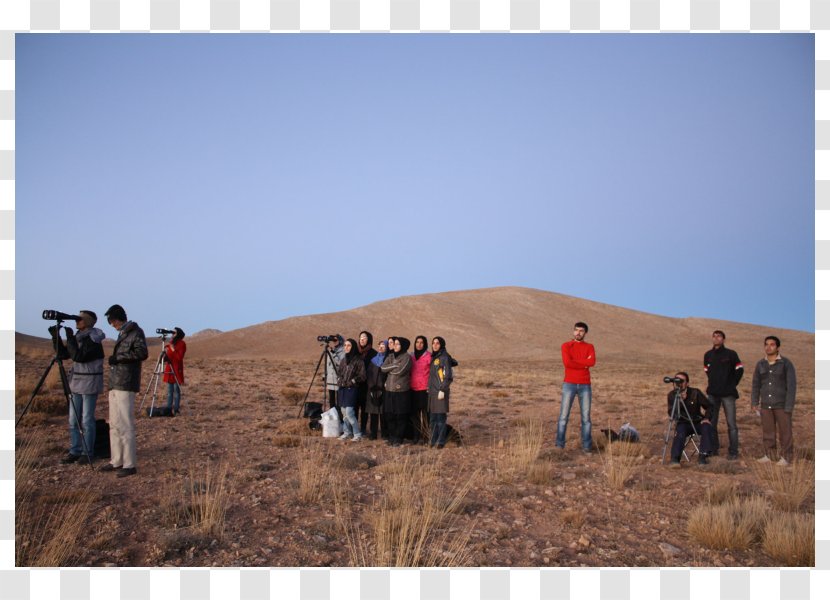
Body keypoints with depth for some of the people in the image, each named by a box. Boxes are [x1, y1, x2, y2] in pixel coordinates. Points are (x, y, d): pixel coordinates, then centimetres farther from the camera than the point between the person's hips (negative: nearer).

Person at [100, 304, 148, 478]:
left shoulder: (136, 332, -5)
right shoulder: (122, 334, 20)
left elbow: (142, 353, -18)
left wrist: (118, 357, -16)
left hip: (126, 386, -9)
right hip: (115, 385, 9)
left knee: (125, 425, -10)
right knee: (114, 425, 9)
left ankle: (129, 464, -7)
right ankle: (116, 461, 16)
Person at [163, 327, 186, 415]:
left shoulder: (182, 344, -6)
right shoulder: (171, 342, 14)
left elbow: (179, 357, -14)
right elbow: (167, 356, 20)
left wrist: (173, 349, -19)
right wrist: (166, 351, 1)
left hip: (177, 369, -7)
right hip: (169, 369, 7)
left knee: (176, 390, -5)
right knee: (170, 390, 8)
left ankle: (176, 409, -1)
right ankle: (169, 408, 12)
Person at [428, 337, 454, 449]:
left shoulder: (444, 357, -8)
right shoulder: (433, 357, 14)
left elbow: (448, 376, -13)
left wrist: (442, 390, -16)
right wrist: (430, 388, 13)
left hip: (441, 391, -7)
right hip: (432, 391, 7)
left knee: (441, 417, -3)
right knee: (432, 417, 10)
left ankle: (441, 441, 3)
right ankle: (433, 440, 16)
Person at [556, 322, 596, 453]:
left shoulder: (590, 347, 8)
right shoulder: (566, 346, 1)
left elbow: (592, 362, -13)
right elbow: (567, 363, -17)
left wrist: (574, 361, -14)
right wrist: (585, 364, -10)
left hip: (585, 386, 2)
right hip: (569, 385, -2)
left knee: (586, 417, 2)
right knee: (564, 416, -4)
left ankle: (586, 446, 11)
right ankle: (559, 446, 3)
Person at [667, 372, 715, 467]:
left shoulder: (695, 392, -6)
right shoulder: (672, 395, -4)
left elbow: (709, 406, 3)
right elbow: (671, 414, -14)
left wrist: (707, 418, -15)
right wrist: (680, 401, -26)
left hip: (697, 422, 1)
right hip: (683, 423, -1)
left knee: (707, 427, -29)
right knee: (680, 432, -33)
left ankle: (703, 456, -23)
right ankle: (675, 459, -34)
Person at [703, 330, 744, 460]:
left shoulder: (731, 354, -5)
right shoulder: (708, 355, 7)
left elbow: (739, 369, 2)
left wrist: (732, 384, 3)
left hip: (728, 394, -4)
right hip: (712, 393, 4)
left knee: (731, 423, -3)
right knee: (711, 422, 8)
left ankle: (733, 452, 2)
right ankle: (714, 448, 19)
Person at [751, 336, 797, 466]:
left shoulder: (786, 364, -6)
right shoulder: (760, 364, 5)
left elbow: (791, 385, -8)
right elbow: (756, 384, 11)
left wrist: (789, 406, -12)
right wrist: (754, 402, 4)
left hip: (782, 405, -4)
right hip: (766, 405, 4)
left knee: (785, 432, 2)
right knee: (767, 431, 8)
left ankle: (785, 457, 10)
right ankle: (768, 455, 16)